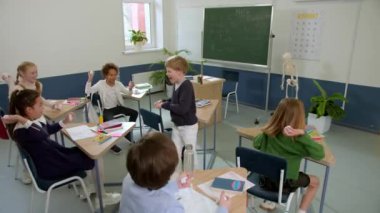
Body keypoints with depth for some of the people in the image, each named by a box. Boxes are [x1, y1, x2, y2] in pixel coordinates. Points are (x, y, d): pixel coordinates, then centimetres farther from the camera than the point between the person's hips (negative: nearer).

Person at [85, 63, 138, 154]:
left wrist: (130, 88, -12)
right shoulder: (100, 84, -10)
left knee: (134, 113, -5)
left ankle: (128, 133, 12)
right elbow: (88, 92, -17)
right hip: (107, 110, -5)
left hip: (118, 107, 5)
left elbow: (127, 92, 11)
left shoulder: (118, 83, 1)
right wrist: (89, 80, -28)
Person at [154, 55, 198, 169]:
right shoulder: (176, 84, 0)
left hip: (188, 126, -9)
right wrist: (164, 101, -1)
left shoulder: (186, 86, -26)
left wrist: (164, 105, -24)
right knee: (175, 153, 19)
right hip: (177, 125, 9)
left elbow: (182, 108, -33)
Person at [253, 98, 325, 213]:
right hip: (285, 184, -4)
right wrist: (302, 134, -36)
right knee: (315, 181, 22)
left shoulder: (268, 132, -12)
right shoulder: (296, 139, -25)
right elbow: (320, 154, -30)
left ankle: (267, 201, 38)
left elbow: (256, 144, 5)